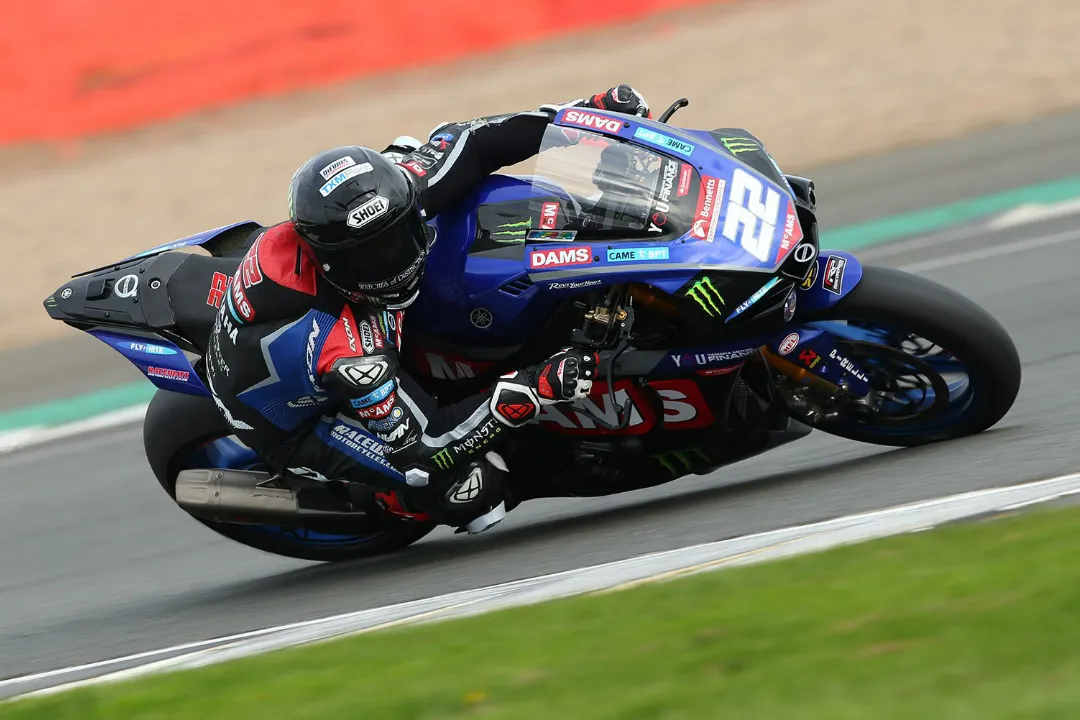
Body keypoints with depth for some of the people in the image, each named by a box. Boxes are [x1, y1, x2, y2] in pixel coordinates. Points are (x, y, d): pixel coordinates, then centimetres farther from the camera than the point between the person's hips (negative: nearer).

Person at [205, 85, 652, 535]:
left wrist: (588, 111, -16)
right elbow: (418, 446, -36)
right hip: (292, 426, -7)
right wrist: (531, 391, -42)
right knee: (474, 487, -24)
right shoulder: (349, 354, -44)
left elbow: (467, 145, -13)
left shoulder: (382, 194, -27)